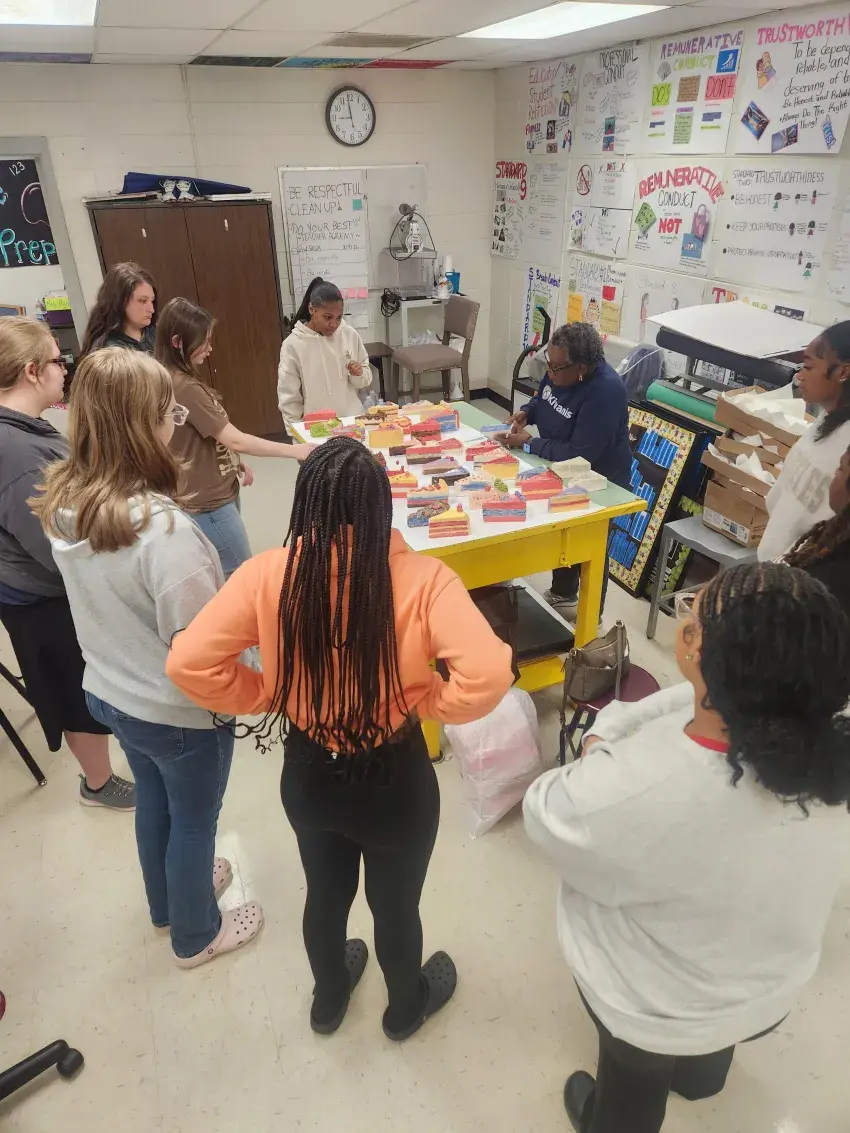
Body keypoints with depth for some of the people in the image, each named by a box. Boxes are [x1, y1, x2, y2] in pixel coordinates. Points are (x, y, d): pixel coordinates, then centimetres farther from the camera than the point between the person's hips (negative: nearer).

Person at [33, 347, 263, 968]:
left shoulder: (65, 503, -9)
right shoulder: (162, 527, -35)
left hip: (108, 692, 7)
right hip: (178, 711, -7)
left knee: (153, 799, 30)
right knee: (193, 819, 19)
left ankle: (169, 899, 56)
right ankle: (196, 934, 45)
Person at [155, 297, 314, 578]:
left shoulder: (177, 379, 7)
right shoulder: (184, 387, -24)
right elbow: (234, 439, -25)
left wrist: (234, 462, 8)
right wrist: (294, 450, -20)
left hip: (214, 493, 10)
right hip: (208, 502, -10)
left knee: (228, 576, 19)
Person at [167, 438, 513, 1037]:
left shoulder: (270, 574, -19)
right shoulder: (420, 577, -25)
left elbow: (188, 662, -19)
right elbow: (489, 673, -34)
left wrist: (268, 696, -5)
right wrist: (429, 700, -15)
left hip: (307, 775, 3)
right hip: (393, 782, -2)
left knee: (326, 892, 32)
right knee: (396, 903, 27)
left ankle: (329, 999, 61)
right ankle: (406, 1007, 57)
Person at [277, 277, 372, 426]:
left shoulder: (350, 335, -4)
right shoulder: (293, 345, -11)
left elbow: (365, 381, 6)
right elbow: (289, 398, -6)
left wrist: (359, 375, -14)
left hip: (352, 421, 3)